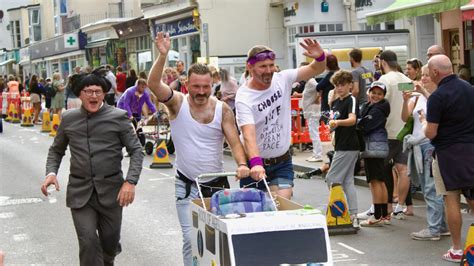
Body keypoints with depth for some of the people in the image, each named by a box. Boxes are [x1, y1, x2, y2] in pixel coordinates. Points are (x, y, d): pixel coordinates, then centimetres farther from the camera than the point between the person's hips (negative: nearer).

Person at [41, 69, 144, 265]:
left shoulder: (118, 117, -3)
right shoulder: (68, 119, 5)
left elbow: (136, 150, -2)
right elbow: (56, 150, 16)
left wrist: (130, 182, -15)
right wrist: (51, 172, -3)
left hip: (111, 190, -1)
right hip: (80, 191, 1)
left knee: (110, 242, 12)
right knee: (88, 242, -13)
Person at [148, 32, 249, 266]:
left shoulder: (222, 109, -3)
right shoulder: (177, 103, -7)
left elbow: (234, 142, -6)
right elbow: (153, 84, -23)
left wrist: (241, 164, -25)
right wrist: (163, 56, -37)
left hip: (217, 183, 2)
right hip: (187, 185, -2)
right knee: (191, 239, -6)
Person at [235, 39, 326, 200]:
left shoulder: (282, 79, -5)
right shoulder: (244, 97, -20)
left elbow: (316, 69, -3)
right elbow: (249, 134, -34)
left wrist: (320, 57, -28)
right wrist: (256, 163, -50)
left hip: (283, 162, 3)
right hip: (255, 164, -3)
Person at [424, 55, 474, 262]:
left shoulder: (437, 97, -16)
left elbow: (430, 133, -15)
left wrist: (424, 122, 7)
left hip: (448, 152, -6)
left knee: (452, 200, 0)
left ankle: (457, 250, 5)